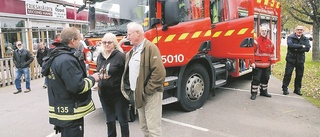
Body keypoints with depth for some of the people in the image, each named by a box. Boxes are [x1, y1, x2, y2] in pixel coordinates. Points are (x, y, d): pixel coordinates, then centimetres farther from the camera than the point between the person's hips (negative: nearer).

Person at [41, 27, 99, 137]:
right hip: (71, 113, -10)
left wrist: (88, 78, 9)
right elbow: (78, 87, -25)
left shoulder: (55, 56, 9)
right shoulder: (67, 60, -23)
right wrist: (92, 78, -10)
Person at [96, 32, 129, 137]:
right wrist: (98, 83, 11)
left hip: (118, 94, -6)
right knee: (109, 121, 19)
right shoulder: (100, 56, 8)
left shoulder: (120, 56, -12)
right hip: (104, 94, 6)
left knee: (122, 120, 8)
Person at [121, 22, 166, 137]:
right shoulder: (132, 51, 15)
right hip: (138, 94, 9)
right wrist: (128, 89, 12)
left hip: (150, 95, -8)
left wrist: (147, 91, -18)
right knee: (144, 126, 18)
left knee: (153, 127, -2)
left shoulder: (150, 48, -13)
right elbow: (128, 72, 24)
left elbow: (159, 72, -21)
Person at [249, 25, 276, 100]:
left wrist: (272, 62, 12)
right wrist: (252, 62, -17)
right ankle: (254, 93, 5)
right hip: (257, 65, -6)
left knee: (265, 79, 15)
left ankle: (263, 91, 29)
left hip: (267, 65, 6)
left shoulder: (269, 42, 9)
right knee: (256, 79, -4)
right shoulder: (256, 41, -9)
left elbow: (272, 52, 15)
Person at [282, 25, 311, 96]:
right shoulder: (290, 37, -2)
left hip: (300, 60, 4)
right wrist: (301, 46, -15)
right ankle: (285, 89, 6)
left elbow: (307, 48, -8)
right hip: (291, 59, -3)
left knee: (299, 75, 9)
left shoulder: (305, 39, 7)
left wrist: (297, 48, -18)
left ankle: (297, 89, 22)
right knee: (288, 74, -4)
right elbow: (291, 45, -21)